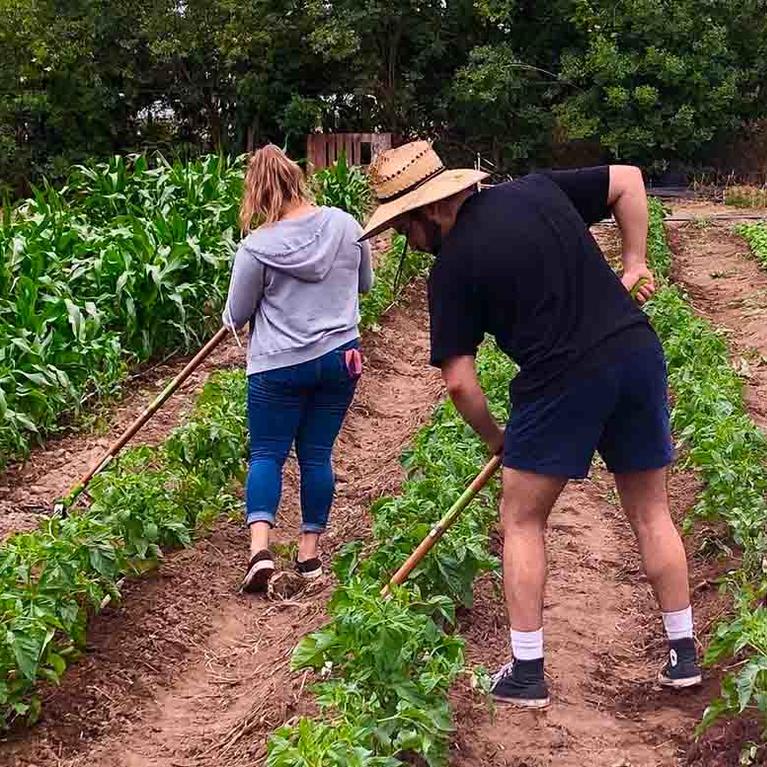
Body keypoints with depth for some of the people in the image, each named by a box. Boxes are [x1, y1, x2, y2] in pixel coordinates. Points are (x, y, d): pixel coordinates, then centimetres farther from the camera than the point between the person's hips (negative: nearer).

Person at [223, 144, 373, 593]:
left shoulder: (257, 247, -13)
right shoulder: (346, 225, -3)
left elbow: (236, 316, -1)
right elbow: (365, 284, 14)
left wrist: (230, 320, 22)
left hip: (279, 366, -3)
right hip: (340, 358, 3)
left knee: (267, 453, 7)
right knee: (317, 454, 11)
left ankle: (260, 545, -10)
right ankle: (311, 551, 17)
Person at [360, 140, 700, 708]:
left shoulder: (452, 270, -4)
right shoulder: (536, 190, 10)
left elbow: (459, 382, -4)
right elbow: (627, 180, 17)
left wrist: (495, 438, 12)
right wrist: (634, 263, 17)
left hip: (564, 378, -6)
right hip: (638, 349, 6)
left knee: (522, 522, 11)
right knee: (652, 513, 18)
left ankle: (526, 675, 12)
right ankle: (683, 655, 25)